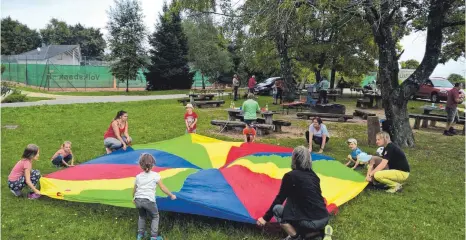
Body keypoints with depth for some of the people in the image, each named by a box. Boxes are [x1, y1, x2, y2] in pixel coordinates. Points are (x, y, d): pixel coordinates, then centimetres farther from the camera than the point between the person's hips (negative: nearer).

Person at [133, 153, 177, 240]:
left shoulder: (138, 176, 12)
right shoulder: (155, 175, 1)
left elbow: (134, 190, 22)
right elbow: (163, 188, 2)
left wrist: (133, 198, 41)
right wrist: (171, 195, 14)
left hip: (138, 200, 4)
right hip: (148, 200, -4)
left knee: (142, 216, 30)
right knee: (155, 217, 18)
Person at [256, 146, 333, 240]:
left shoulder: (290, 176, -7)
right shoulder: (313, 175, 12)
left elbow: (279, 198, 0)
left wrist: (266, 218, 12)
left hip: (311, 222, -7)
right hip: (324, 219, 7)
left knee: (277, 209, 2)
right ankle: (320, 230, 10)